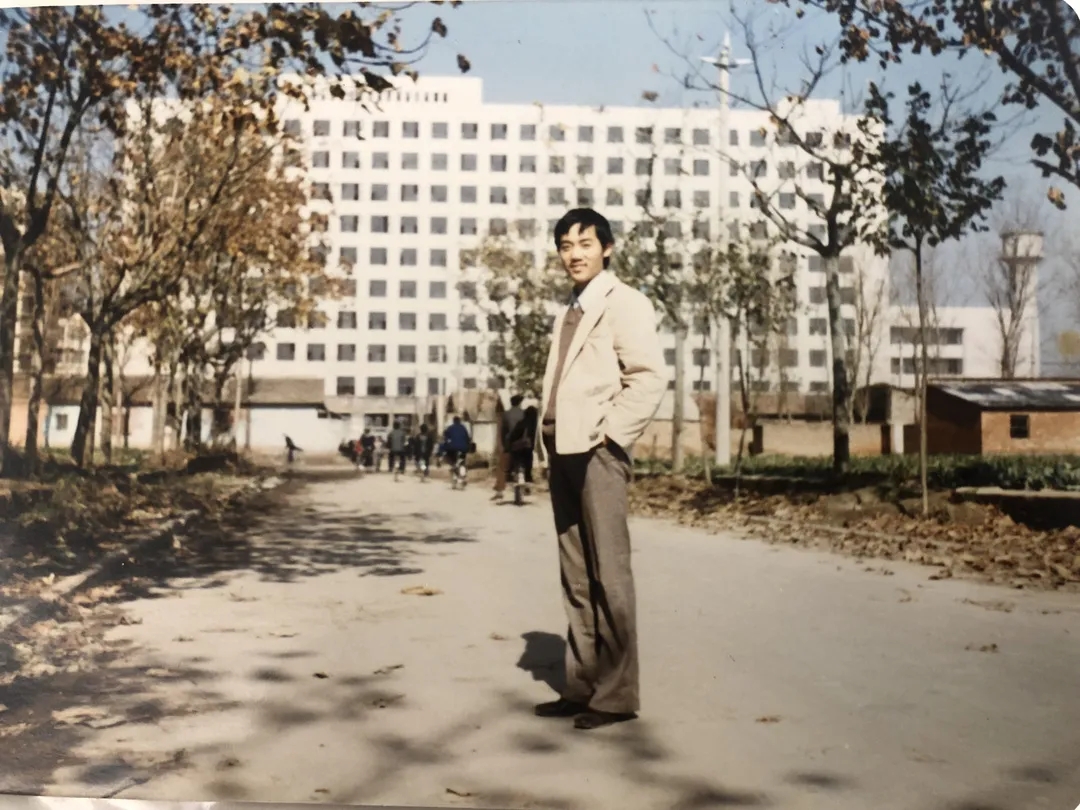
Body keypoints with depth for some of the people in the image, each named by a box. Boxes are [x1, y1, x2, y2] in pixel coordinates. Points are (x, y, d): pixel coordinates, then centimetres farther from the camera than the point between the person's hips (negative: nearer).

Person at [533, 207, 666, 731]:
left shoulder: (623, 302, -2)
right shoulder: (568, 312, 21)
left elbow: (650, 376, -12)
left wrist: (612, 434, -14)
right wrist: (547, 444, 12)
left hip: (597, 453, -8)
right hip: (563, 454, 8)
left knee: (607, 573, -5)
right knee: (576, 576, 10)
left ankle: (617, 695, 1)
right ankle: (581, 685, 16)